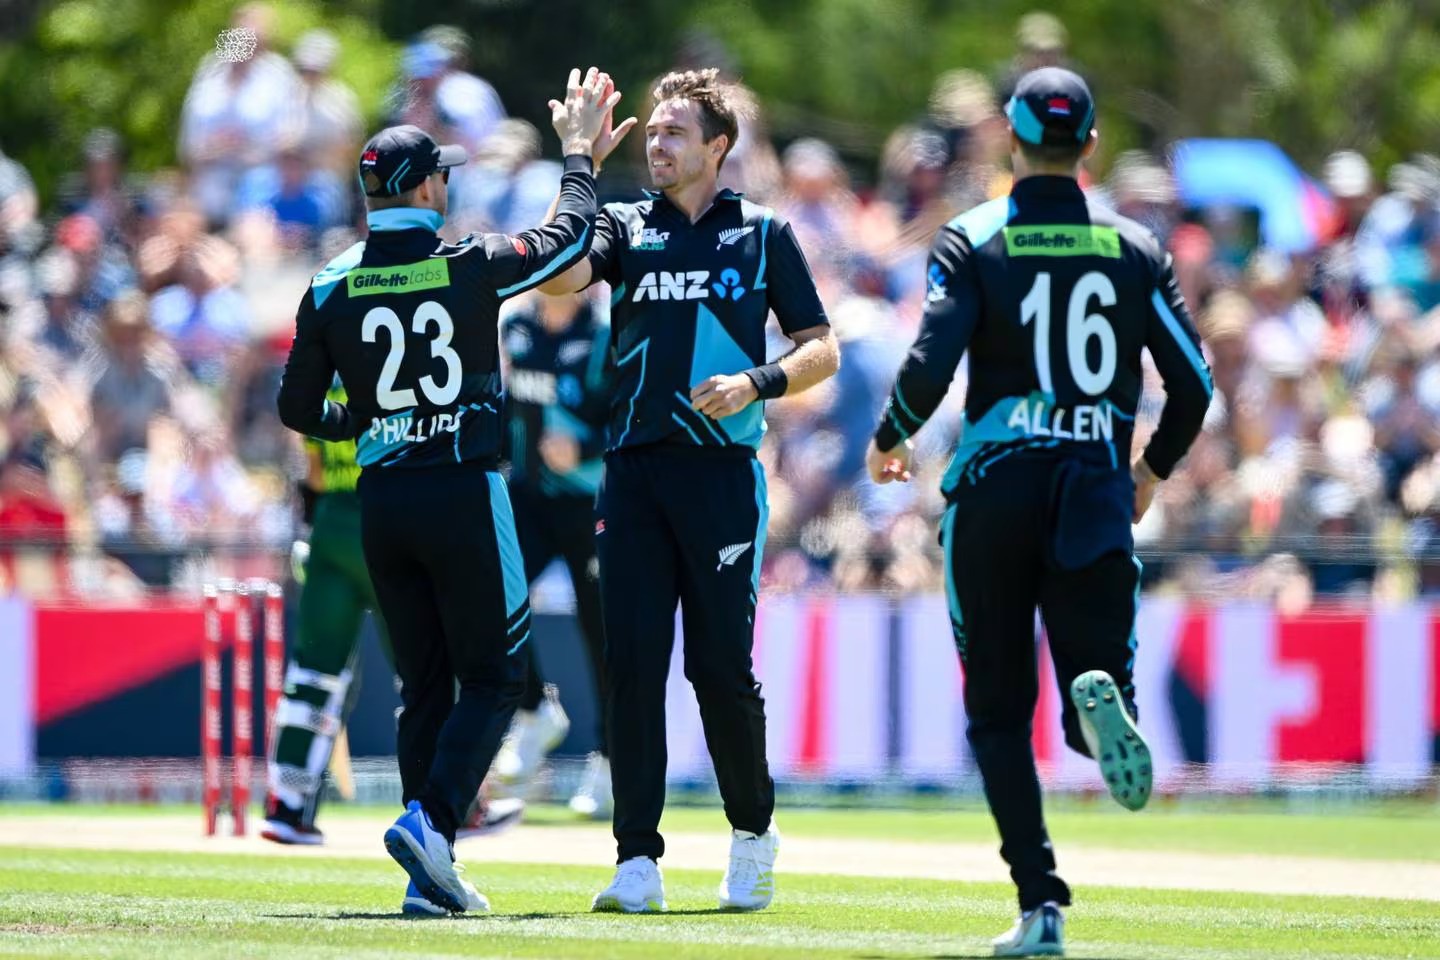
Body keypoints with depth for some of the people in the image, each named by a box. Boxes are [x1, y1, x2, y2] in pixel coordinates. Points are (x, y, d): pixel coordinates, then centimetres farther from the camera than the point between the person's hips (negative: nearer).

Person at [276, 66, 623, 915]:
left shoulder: (332, 287, 1)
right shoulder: (471, 267, -7)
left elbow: (298, 410, 6)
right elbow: (570, 237, 9)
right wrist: (580, 152, 23)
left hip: (383, 502, 4)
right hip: (464, 495, -4)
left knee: (425, 685, 11)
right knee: (491, 677, 3)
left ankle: (431, 874, 7)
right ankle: (430, 820, -19)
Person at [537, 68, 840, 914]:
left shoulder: (763, 234, 7)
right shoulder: (624, 226, 12)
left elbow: (821, 350, 7)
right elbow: (558, 277, -8)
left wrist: (757, 384, -11)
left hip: (722, 470, -2)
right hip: (635, 468, 2)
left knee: (723, 663, -3)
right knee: (632, 662, -3)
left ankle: (753, 833, 18)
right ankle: (639, 860, -2)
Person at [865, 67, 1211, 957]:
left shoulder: (972, 241, -1)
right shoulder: (1135, 249, 6)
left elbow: (931, 365, -13)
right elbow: (1194, 384, 4)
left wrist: (890, 441, 7)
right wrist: (1153, 469, 22)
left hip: (995, 490, -1)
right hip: (1098, 488, 1)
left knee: (1000, 709, 8)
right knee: (1096, 681, 6)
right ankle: (1100, 696, -33)